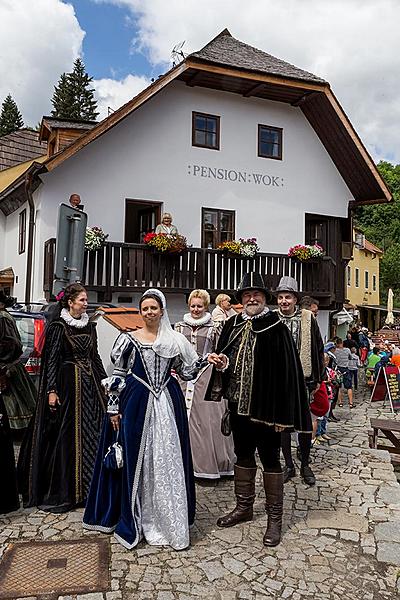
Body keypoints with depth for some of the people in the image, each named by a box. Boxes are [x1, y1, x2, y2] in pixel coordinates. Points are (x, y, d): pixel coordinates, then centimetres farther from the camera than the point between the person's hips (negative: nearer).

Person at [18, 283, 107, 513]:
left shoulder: (90, 326, 10)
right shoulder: (58, 326, -7)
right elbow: (51, 359, -10)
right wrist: (51, 390, -16)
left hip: (90, 384, 6)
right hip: (67, 384, -6)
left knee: (91, 432, 8)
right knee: (64, 435, -1)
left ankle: (86, 488, 22)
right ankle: (58, 493, 10)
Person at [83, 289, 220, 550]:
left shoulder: (174, 340, 7)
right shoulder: (129, 339, 0)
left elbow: (187, 371, 10)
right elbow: (117, 375, 0)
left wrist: (206, 360, -6)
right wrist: (113, 407, -3)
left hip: (168, 404, 2)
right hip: (136, 404, -2)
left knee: (168, 460, 6)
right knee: (136, 459, 5)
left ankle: (168, 518, 20)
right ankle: (137, 517, 20)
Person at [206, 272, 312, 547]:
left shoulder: (276, 328, -11)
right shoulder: (232, 325, 5)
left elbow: (287, 370, -15)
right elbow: (223, 358, 17)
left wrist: (282, 413, -18)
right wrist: (220, 363, -9)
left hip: (265, 407, -5)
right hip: (238, 404, 6)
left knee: (270, 459, 7)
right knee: (243, 455, 18)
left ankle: (275, 517, 22)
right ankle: (244, 507, 35)